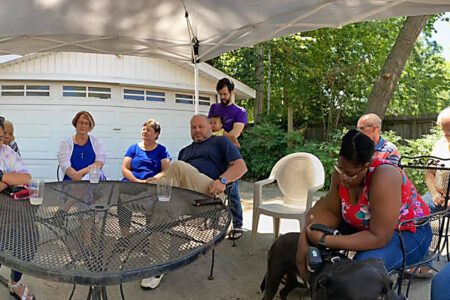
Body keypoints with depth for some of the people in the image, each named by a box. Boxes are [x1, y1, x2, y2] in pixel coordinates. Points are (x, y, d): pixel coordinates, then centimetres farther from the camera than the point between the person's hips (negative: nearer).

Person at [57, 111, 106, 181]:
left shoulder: (96, 141, 12)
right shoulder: (66, 143, 9)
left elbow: (100, 163, -3)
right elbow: (65, 166, -5)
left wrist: (81, 172, -18)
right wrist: (79, 177, -23)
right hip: (72, 180, 0)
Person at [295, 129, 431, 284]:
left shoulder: (383, 177, -34)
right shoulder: (343, 171, -13)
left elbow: (379, 237, -35)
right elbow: (331, 211, -9)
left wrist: (324, 241, -39)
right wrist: (304, 239, -26)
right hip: (363, 226, 7)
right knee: (306, 238, -9)